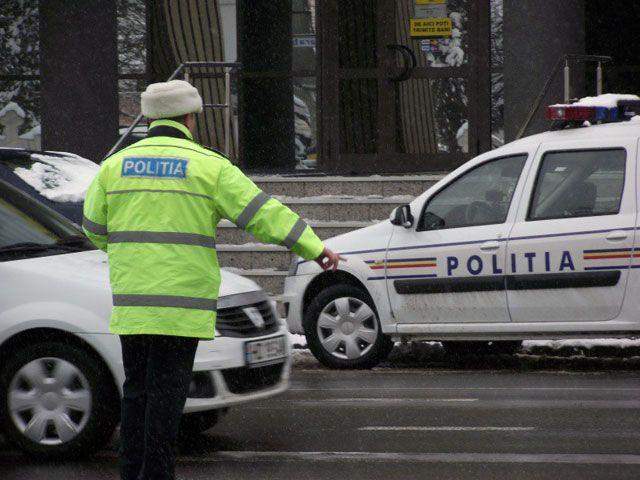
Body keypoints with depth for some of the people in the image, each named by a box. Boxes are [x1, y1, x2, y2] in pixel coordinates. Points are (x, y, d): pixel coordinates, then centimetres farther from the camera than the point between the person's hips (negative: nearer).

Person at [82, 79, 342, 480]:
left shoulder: (116, 165, 8)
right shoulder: (208, 166, -3)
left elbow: (95, 228, 14)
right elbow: (263, 213, -7)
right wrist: (315, 249, -4)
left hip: (131, 302, 4)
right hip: (181, 304, -4)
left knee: (138, 390, 11)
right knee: (167, 390, -2)